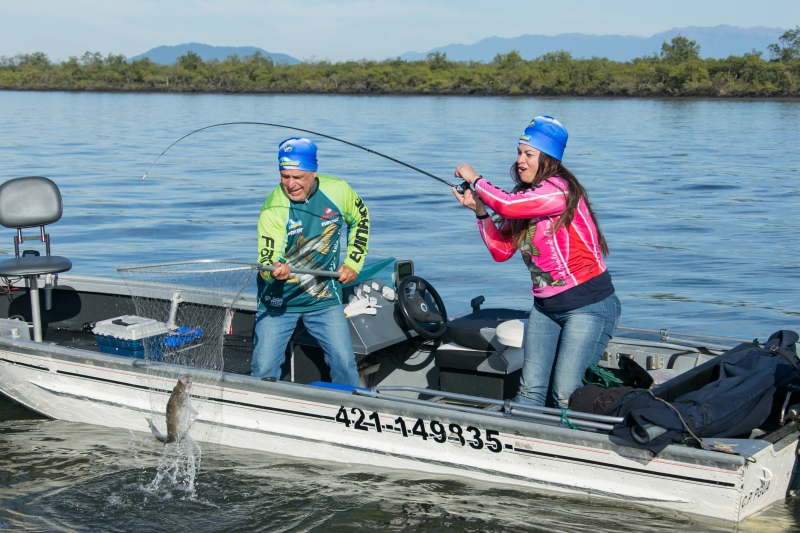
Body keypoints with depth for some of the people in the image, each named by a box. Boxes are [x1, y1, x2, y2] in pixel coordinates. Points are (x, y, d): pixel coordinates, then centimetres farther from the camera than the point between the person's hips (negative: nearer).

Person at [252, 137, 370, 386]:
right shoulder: (274, 208, -20)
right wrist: (275, 271, -45)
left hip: (324, 299, 2)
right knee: (263, 369, -2)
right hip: (279, 300, -2)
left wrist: (353, 263, 5)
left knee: (344, 363, -2)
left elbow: (360, 219, 10)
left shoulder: (337, 191, -11)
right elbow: (266, 260, -23)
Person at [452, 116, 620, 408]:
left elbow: (507, 205, -30)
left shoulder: (560, 189, -17)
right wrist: (479, 210, -5)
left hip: (588, 305, -8)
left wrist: (475, 178, -13)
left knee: (565, 393, -9)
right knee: (530, 387, 3)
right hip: (545, 305, 8)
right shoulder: (525, 197, 9)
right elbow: (501, 250, 7)